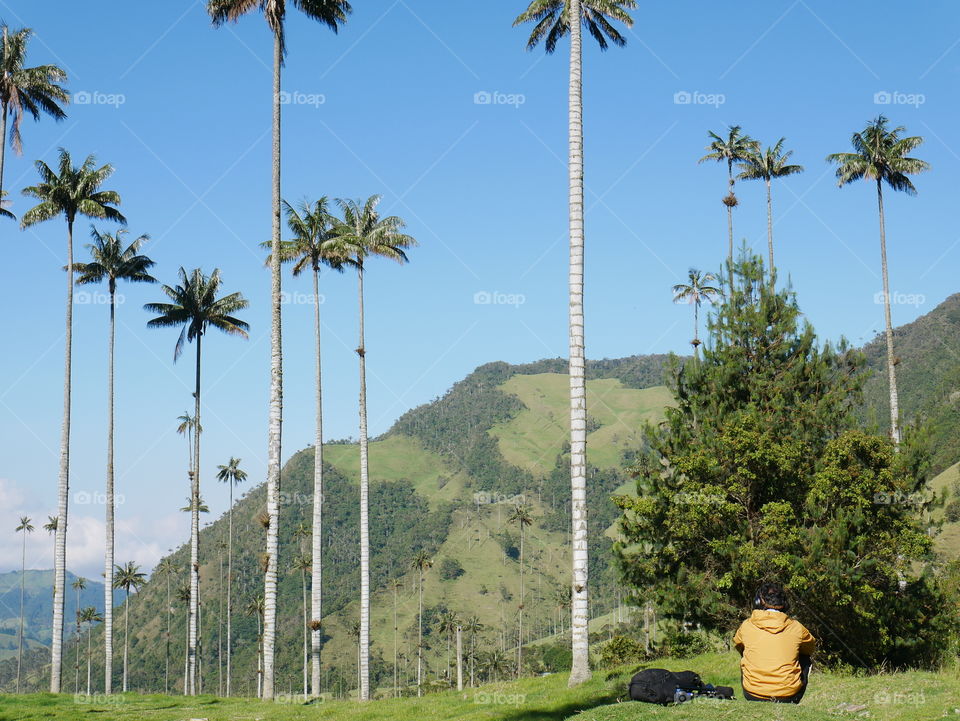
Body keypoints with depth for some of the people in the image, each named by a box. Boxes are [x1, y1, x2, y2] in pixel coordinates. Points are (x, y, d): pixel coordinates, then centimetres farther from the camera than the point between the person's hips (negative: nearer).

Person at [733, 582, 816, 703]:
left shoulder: (747, 626, 1)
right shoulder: (796, 627, 0)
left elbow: (737, 645, 24)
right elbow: (811, 647, 22)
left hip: (753, 697, 0)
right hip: (788, 697, 0)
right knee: (805, 659, 27)